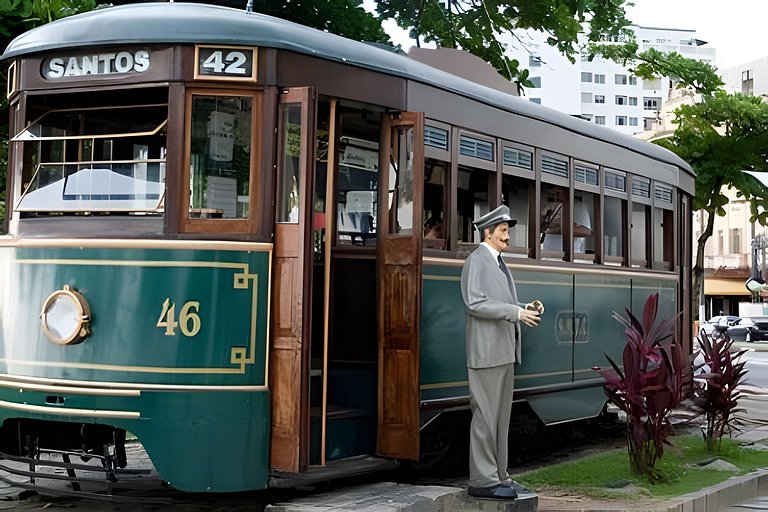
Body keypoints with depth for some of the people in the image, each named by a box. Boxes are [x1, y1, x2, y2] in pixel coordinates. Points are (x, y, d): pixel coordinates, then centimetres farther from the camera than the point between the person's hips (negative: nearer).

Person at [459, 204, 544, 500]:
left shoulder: (498, 263, 20)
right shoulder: (476, 260, -9)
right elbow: (475, 303, -19)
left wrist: (526, 308, 5)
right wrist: (516, 313, -22)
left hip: (505, 352, 9)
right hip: (486, 352, -9)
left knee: (501, 417, 11)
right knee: (486, 416, -6)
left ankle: (497, 476, 17)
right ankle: (482, 481, -2)